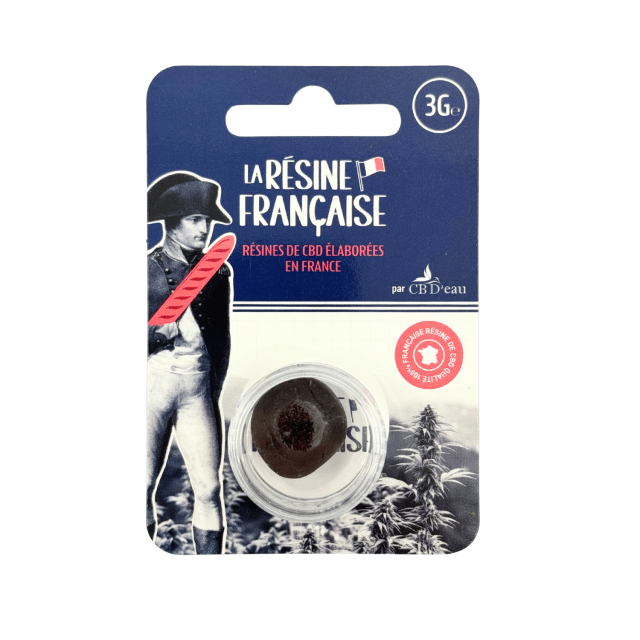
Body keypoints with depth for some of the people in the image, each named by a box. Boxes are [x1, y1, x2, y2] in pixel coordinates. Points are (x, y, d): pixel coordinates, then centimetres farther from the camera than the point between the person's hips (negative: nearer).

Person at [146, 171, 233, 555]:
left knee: (210, 487, 1)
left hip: (199, 388, 2)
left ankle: (212, 552, 17)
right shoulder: (150, 268, 1)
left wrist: (215, 391, 11)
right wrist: (160, 331, -19)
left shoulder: (219, 271, 9)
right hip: (153, 383, -1)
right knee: (146, 484, 5)